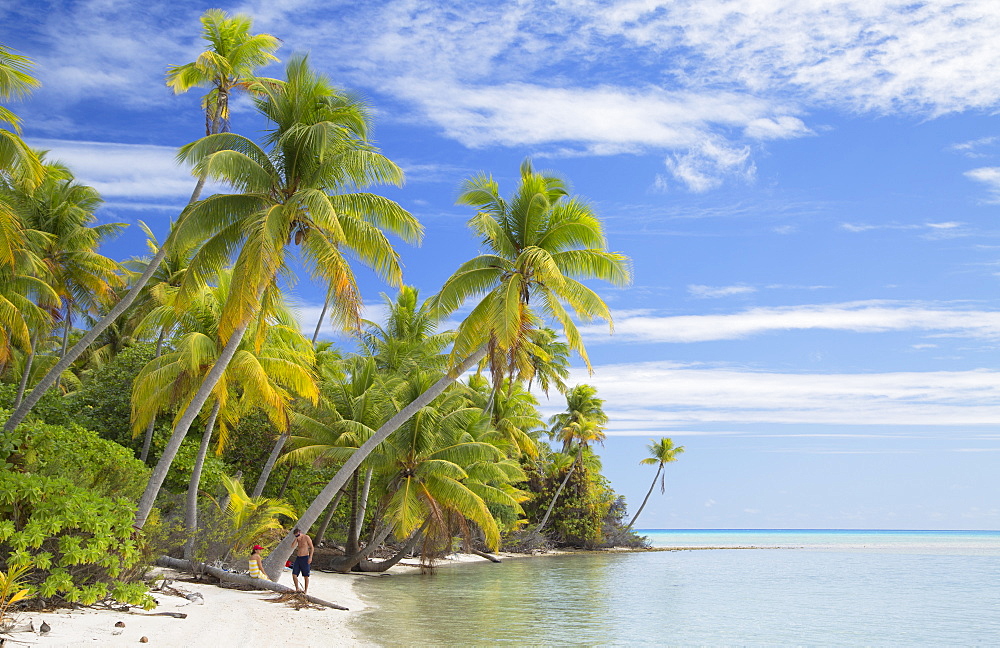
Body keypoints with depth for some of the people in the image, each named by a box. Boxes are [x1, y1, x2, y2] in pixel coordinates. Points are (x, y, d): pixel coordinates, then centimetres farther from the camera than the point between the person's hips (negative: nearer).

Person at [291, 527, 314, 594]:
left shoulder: (306, 538, -7)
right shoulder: (298, 539, 11)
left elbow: (312, 548, -7)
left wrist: (310, 557, -15)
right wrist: (296, 539, -8)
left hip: (305, 558, -6)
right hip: (298, 558, 6)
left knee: (305, 576, 0)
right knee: (294, 574, -2)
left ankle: (306, 590, 7)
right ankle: (297, 589, 10)